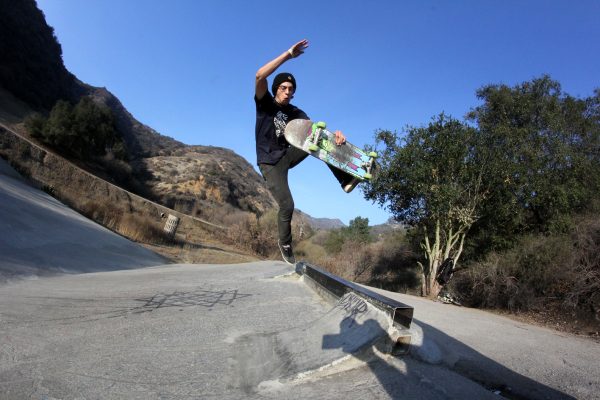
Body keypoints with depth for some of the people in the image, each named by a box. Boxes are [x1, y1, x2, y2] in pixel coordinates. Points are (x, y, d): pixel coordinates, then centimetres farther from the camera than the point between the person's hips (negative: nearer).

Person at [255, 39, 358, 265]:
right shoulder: (265, 104, -6)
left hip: (288, 155, 4)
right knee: (287, 205, -15)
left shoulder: (295, 112, 3)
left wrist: (334, 134, -36)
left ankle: (345, 180, -22)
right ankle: (285, 244, 11)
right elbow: (260, 76, -25)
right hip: (270, 162, -4)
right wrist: (288, 54, -27)